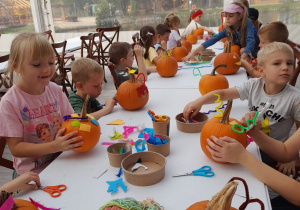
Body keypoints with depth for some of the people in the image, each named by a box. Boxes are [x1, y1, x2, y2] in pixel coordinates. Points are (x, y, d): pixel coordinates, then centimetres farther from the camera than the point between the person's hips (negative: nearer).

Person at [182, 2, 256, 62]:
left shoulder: (247, 23, -20)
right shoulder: (227, 29, -10)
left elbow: (250, 41, -31)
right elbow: (213, 40, -19)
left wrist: (242, 59, -46)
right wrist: (194, 52, -30)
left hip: (249, 57, -4)